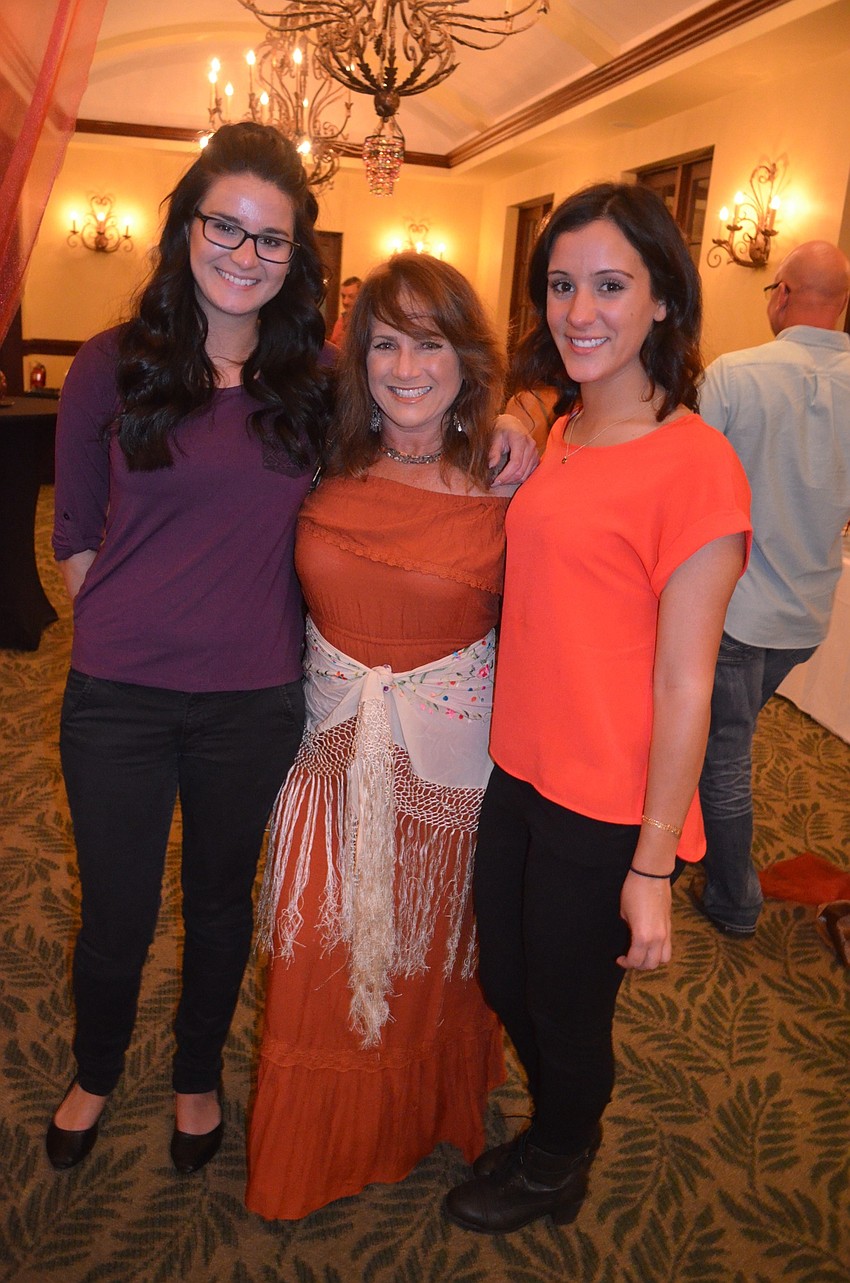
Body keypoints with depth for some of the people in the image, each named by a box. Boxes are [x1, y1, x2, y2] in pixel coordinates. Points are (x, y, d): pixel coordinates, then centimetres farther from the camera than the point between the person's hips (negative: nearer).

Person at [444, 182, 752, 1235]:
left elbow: (684, 685, -18)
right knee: (505, 982, 24)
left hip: (608, 808, -7)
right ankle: (555, 1139, 55)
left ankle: (552, 1175, 48)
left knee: (568, 1009, 16)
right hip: (518, 773, 7)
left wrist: (652, 868, -16)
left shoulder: (694, 461, -18)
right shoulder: (558, 436, 6)